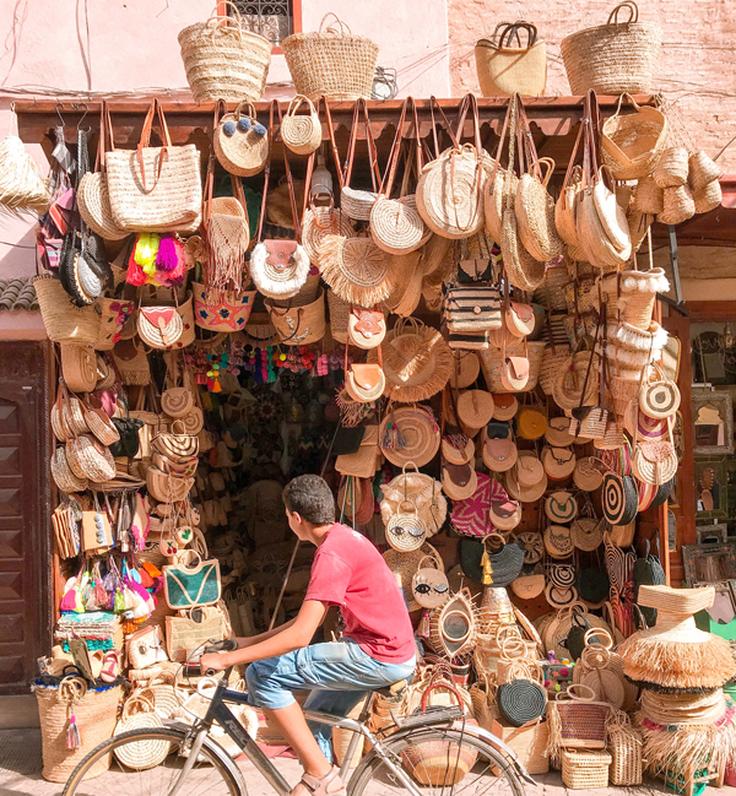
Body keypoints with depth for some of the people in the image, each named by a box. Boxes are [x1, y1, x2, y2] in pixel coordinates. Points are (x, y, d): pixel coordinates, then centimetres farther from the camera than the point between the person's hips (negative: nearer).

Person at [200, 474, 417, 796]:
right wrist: (250, 642, 16)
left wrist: (228, 658, -18)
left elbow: (300, 636, -24)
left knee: (262, 674, -9)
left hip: (379, 656, -10)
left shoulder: (330, 554, -19)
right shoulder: (343, 537, 12)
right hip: (392, 649, 10)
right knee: (314, 721, 20)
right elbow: (309, 618, 17)